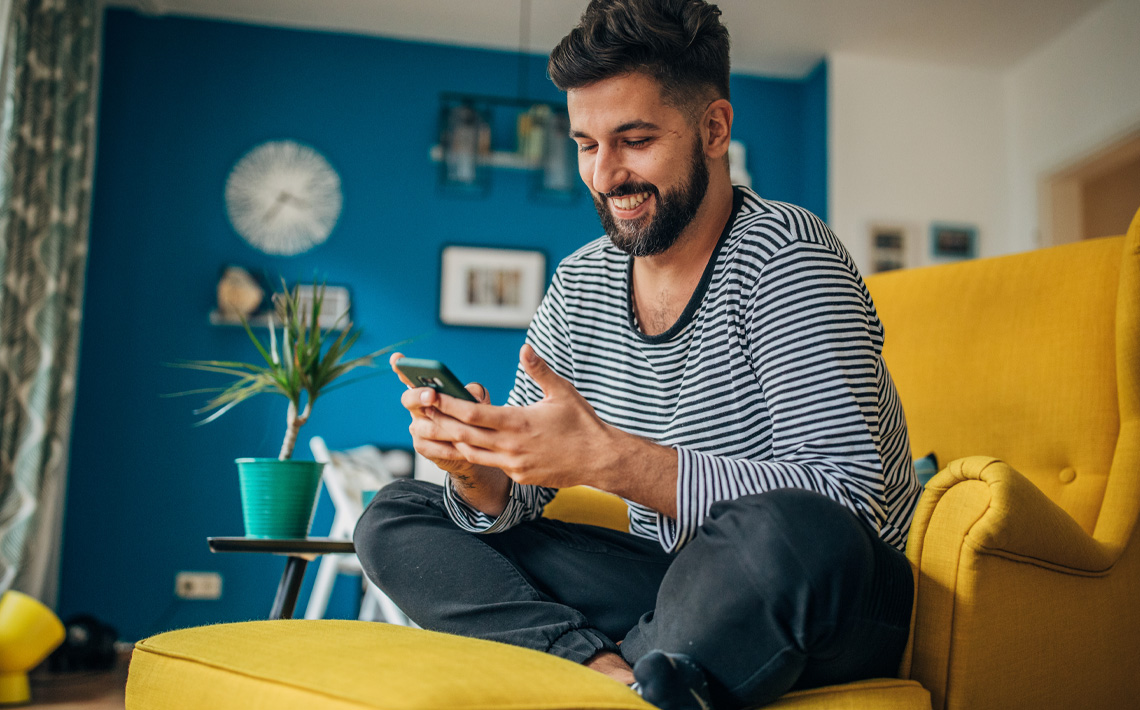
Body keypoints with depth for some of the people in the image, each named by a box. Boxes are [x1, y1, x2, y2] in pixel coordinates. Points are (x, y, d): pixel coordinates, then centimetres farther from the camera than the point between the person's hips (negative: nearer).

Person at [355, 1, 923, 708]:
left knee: (781, 530, -41)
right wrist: (474, 467, -19)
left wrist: (604, 457, -33)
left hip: (823, 597, -5)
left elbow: (844, 499, -26)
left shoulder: (783, 253, -15)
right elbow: (512, 502, 6)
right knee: (394, 516, -1)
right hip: (680, 588, 6)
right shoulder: (580, 285, 4)